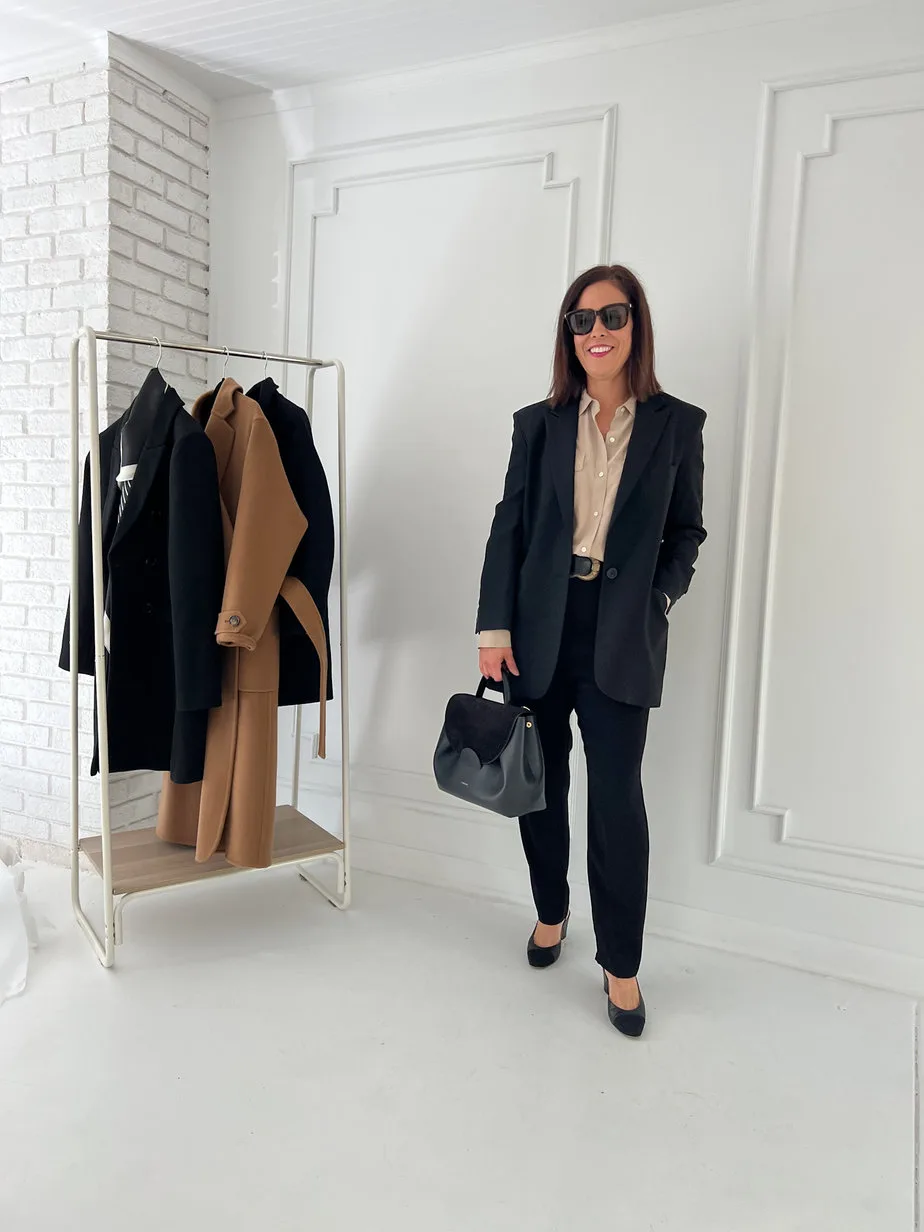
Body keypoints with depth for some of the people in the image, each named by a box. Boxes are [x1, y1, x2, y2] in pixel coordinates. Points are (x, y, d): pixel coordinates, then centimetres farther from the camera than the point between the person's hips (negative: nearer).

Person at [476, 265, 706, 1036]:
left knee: (616, 796, -2)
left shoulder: (677, 424, 4)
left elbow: (687, 531, 9)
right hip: (541, 630, 2)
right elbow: (509, 528, 2)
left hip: (622, 638, -1)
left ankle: (621, 966, 15)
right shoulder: (539, 424, 6)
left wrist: (658, 601, -7)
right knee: (542, 783, 12)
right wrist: (494, 626, -5)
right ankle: (550, 913, 35)